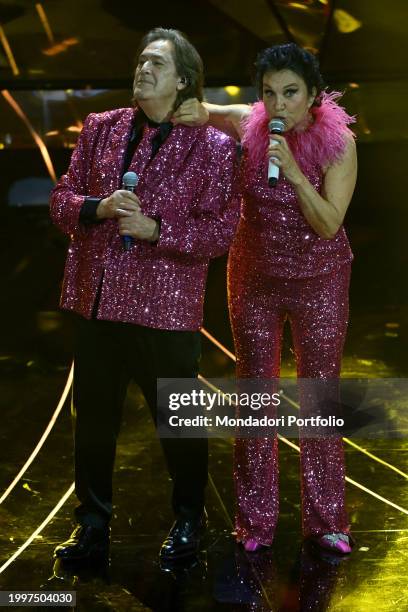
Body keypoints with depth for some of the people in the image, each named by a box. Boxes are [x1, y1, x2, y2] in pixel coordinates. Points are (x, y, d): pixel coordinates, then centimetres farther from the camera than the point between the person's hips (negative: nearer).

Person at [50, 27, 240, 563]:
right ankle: (93, 525, 31)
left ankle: (188, 522, 32)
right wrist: (99, 208, -11)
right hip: (96, 296, 4)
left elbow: (220, 232, -9)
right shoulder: (100, 128, 9)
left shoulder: (211, 145, -5)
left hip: (165, 306, -4)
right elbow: (62, 199, 10)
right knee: (93, 416, 13)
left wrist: (155, 228, -20)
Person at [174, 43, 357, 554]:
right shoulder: (247, 125, -11)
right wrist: (198, 113, -20)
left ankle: (325, 520, 21)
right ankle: (255, 521, 23)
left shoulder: (339, 141, -16)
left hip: (320, 280, -1)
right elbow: (192, 112, 3)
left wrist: (294, 172, -32)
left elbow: (329, 224, -19)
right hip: (254, 278, 2)